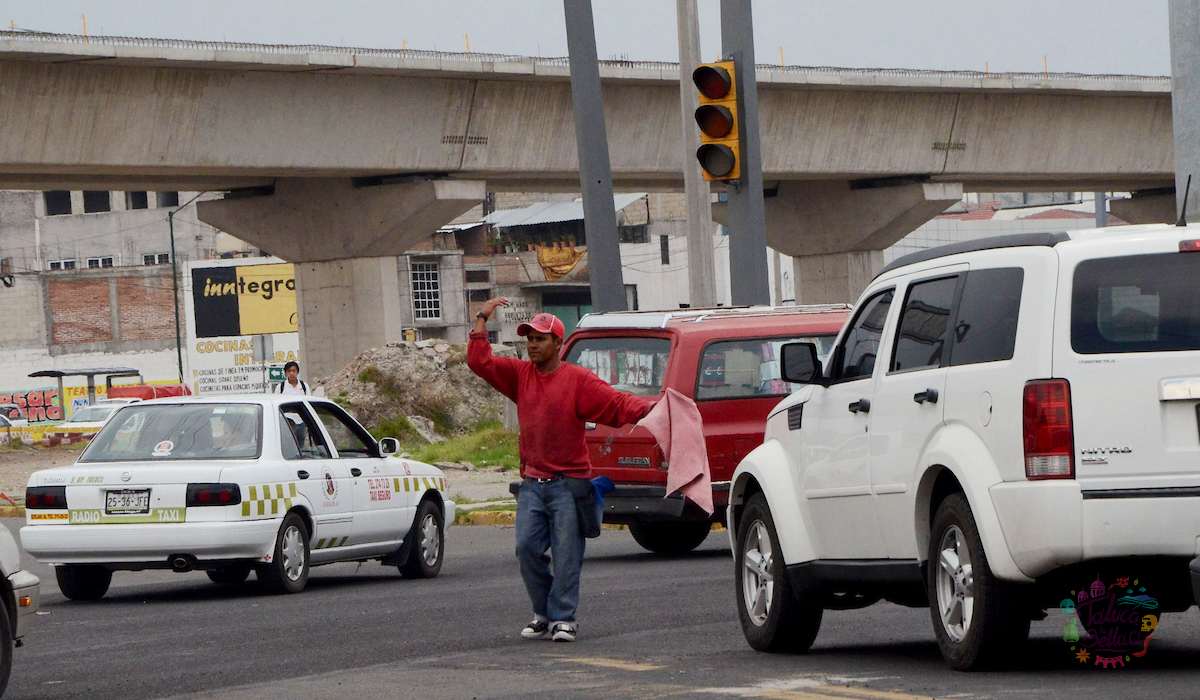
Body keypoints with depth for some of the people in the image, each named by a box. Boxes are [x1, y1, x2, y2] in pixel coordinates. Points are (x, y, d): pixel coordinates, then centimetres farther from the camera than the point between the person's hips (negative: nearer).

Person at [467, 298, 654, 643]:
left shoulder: (578, 379, -4)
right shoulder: (520, 374, 11)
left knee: (566, 554, -5)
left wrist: (650, 407, -29)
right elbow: (479, 362, 10)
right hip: (532, 483, 4)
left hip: (568, 482, -4)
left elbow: (617, 403, -12)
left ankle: (562, 618, 1)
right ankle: (543, 614, 10)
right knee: (527, 547, -4)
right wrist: (482, 320, 6)